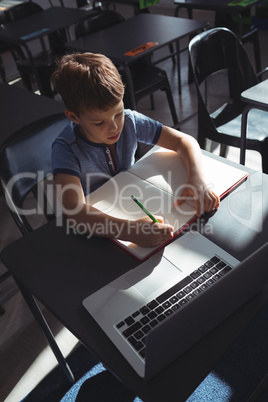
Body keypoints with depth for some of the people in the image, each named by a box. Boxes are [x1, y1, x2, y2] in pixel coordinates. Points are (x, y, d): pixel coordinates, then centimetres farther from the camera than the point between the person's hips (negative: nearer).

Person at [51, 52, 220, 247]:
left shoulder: (129, 121, -14)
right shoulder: (66, 149, -26)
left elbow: (184, 141, -9)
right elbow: (74, 209, -40)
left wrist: (198, 180, -29)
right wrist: (131, 231, -54)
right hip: (95, 224, -4)